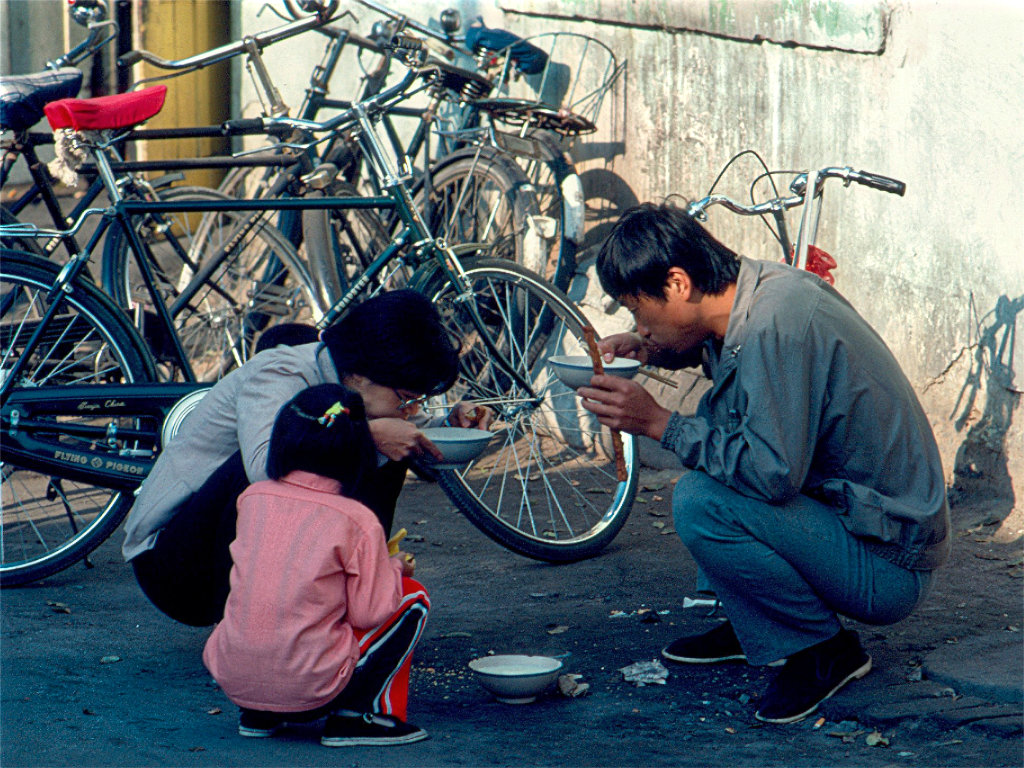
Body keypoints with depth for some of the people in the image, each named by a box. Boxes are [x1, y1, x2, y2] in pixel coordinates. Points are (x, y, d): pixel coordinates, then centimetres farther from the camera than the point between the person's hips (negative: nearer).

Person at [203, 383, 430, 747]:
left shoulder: (252, 498, 4)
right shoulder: (358, 522, -9)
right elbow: (369, 613, -7)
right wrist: (394, 570, 14)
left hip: (231, 680, 5)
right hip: (308, 690, -5)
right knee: (413, 598, 11)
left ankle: (257, 714, 20)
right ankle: (358, 714, 6)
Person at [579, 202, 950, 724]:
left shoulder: (777, 324, -25)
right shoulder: (767, 285, 4)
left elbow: (774, 472, -29)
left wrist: (659, 424, -19)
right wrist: (660, 352, 12)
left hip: (887, 571, -10)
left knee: (700, 501, -25)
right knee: (714, 414, 15)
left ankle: (824, 651, -6)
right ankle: (747, 624, 18)